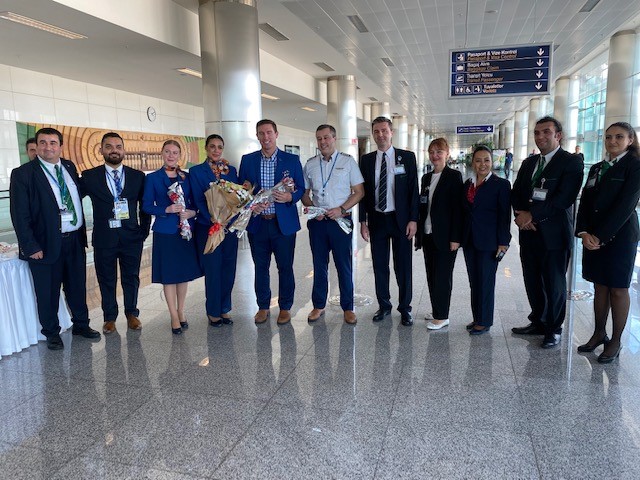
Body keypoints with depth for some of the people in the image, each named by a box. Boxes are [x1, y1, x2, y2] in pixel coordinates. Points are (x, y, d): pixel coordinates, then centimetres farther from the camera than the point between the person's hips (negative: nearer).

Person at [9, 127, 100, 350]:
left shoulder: (69, 167, 7)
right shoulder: (22, 174, -9)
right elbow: (20, 215, -10)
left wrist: (82, 232, 8)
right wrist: (30, 246, -14)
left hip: (75, 240, 5)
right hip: (47, 243, -5)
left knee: (78, 286, 17)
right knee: (48, 292, 9)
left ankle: (81, 324, 34)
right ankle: (51, 333, 27)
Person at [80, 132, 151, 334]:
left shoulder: (137, 176, 4)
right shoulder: (90, 176, 0)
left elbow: (145, 206, 8)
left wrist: (144, 230, 3)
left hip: (132, 237, 1)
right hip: (104, 238, -1)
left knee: (131, 278, 12)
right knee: (106, 280, 10)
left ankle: (132, 314, 29)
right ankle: (110, 317, 26)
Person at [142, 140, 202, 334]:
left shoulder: (186, 177, 8)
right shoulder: (152, 178, 0)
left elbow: (195, 201, 10)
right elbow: (147, 206, -3)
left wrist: (191, 212, -11)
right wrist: (167, 210, -18)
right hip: (165, 232, -3)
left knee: (184, 272, 10)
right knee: (168, 275, 1)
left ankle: (181, 312, 25)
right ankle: (174, 317, 12)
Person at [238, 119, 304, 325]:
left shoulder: (292, 159, 2)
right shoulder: (247, 160, 6)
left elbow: (301, 189, 3)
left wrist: (290, 197, -18)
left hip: (284, 223, -1)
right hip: (257, 223, 2)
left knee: (285, 267, 6)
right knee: (260, 267, 10)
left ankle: (285, 307, 21)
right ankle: (263, 307, 25)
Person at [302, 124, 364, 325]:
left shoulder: (348, 161, 2)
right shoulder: (310, 164, 9)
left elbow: (359, 191, 0)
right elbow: (304, 193, 14)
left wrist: (341, 209, -13)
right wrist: (312, 208, -6)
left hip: (341, 219, -2)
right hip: (317, 221, 3)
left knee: (344, 265, 3)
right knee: (319, 265, 10)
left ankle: (348, 308, 15)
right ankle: (318, 306, 23)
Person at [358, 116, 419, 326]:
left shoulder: (407, 157, 0)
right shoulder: (366, 159, 6)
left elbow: (413, 190, -2)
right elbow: (363, 191, 7)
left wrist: (413, 219, -8)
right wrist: (363, 221, 1)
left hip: (400, 220, -2)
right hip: (376, 220, 2)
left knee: (403, 267, 4)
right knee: (379, 266, 9)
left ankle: (405, 309, 18)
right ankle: (384, 306, 23)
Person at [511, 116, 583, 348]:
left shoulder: (571, 162, -6)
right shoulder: (529, 163, 14)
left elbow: (564, 199, -17)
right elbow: (516, 193, 10)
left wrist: (532, 214, -16)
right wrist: (521, 214, -9)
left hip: (554, 234, -6)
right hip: (529, 232, 6)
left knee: (554, 283, 5)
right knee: (532, 281, 14)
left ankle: (554, 329, 21)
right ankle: (538, 322, 31)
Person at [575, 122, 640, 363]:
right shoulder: (596, 168, 14)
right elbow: (585, 202, 7)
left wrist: (601, 236, -16)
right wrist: (584, 232, -8)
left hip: (619, 235, -5)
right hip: (593, 236, 5)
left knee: (618, 289, 2)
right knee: (599, 286, 11)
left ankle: (616, 341, 13)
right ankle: (599, 334, 23)